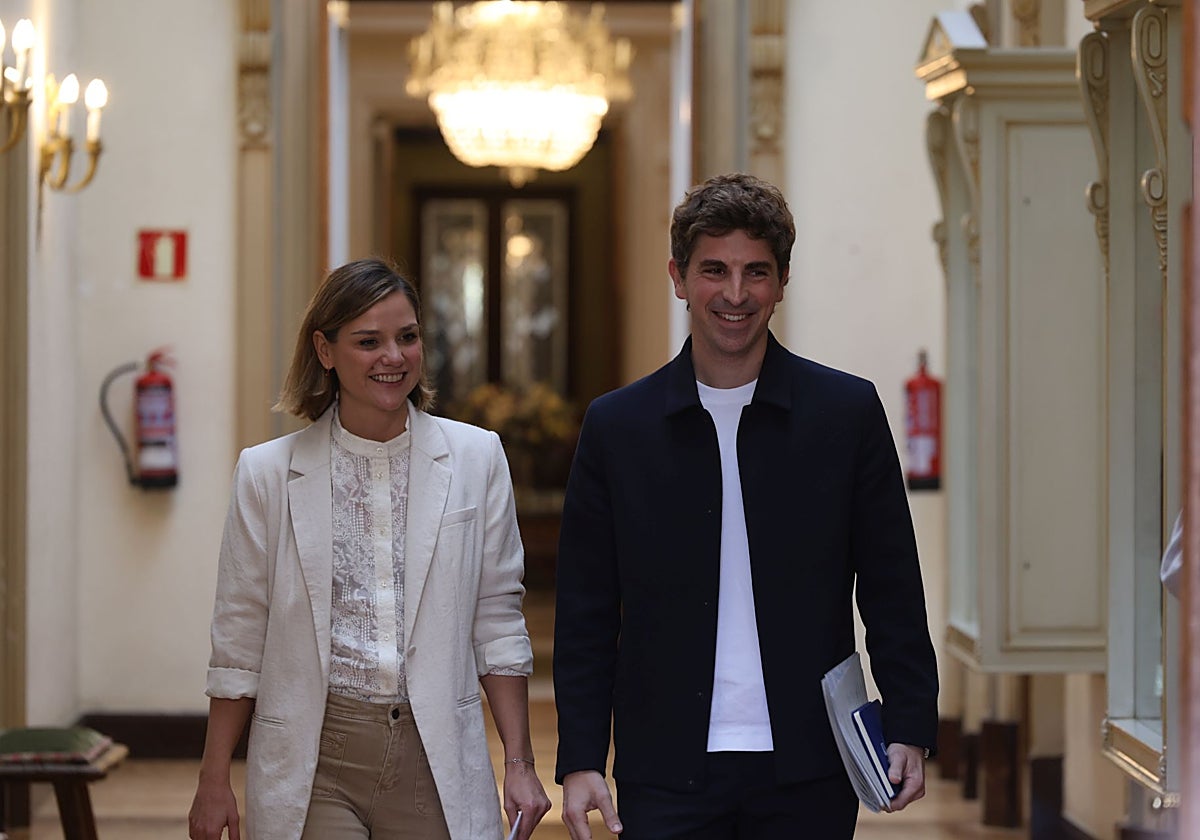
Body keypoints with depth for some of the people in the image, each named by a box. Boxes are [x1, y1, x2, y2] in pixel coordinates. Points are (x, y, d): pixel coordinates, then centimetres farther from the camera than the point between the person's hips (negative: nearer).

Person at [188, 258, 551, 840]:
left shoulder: (476, 458, 4)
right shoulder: (268, 473, 2)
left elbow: (497, 622, 6)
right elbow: (238, 641, 5)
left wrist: (519, 763, 2)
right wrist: (214, 781, 4)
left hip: (435, 765, 1)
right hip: (313, 764, -1)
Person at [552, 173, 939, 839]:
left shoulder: (848, 412, 4)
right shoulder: (617, 426, 5)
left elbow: (893, 597, 5)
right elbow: (585, 619, 6)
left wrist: (909, 731, -3)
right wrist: (580, 761, -1)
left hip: (807, 781, 0)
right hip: (666, 779, 0)